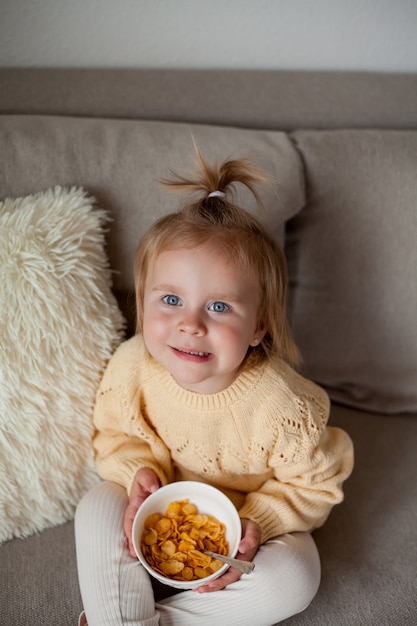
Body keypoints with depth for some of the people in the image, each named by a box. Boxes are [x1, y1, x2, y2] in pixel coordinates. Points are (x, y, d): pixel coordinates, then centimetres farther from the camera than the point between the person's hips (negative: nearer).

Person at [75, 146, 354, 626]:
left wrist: (258, 523, -28)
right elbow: (116, 434, -3)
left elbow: (313, 484, -14)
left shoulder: (280, 404, -31)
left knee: (295, 578, -23)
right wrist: (140, 472, -23)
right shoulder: (132, 366, -23)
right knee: (98, 508, -21)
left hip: (251, 519, -1)